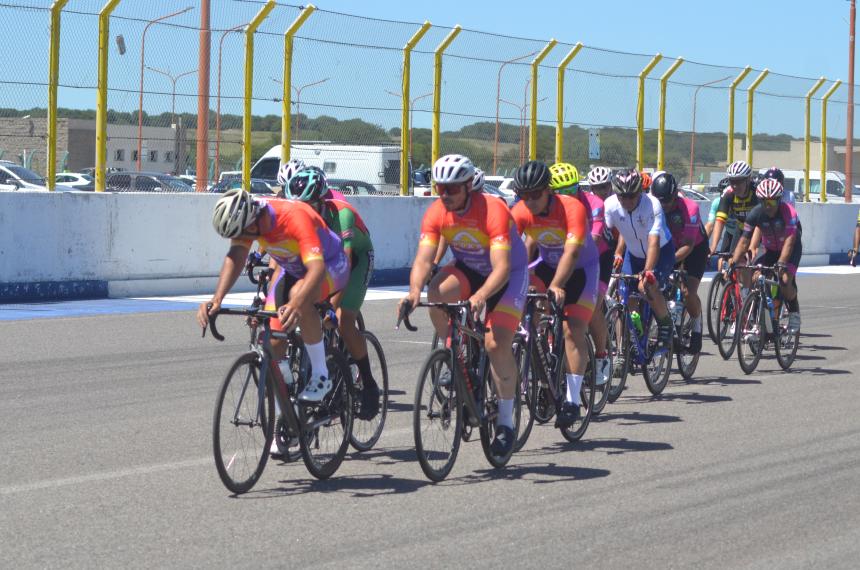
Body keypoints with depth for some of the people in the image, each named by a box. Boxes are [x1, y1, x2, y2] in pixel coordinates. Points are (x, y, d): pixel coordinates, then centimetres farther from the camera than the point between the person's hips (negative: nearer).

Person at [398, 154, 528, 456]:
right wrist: (414, 291, -46)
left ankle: (506, 420, -2)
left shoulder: (493, 211, -32)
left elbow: (501, 268, -39)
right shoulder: (436, 213, -18)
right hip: (468, 269, 4)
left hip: (509, 273, -4)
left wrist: (480, 297, -57)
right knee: (436, 293, -29)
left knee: (496, 345, -18)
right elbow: (423, 259, -26)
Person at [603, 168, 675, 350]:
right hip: (633, 253, 4)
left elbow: (654, 241, -40)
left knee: (647, 286, -29)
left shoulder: (652, 204, -32)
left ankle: (665, 324, -5)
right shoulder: (610, 205, -20)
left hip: (661, 252, -4)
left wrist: (648, 271, -51)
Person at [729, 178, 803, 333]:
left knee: (785, 281, -27)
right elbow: (744, 241, -18)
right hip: (770, 250, 4)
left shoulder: (788, 212, -29)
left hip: (791, 250, -4)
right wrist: (733, 263, -29)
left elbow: (789, 241, -36)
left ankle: (794, 313, 0)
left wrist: (781, 264, -48)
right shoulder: (756, 214, -19)